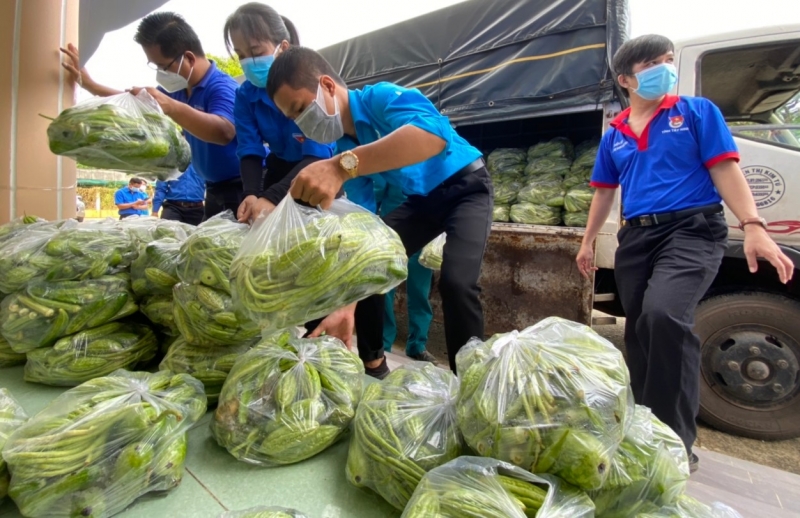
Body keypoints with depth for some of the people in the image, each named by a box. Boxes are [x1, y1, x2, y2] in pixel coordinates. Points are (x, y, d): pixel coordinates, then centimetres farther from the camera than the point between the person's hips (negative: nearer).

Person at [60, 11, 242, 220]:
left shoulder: (221, 86, -17)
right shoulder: (181, 89, 11)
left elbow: (224, 131, -38)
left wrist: (172, 107, -45)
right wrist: (89, 84, 27)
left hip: (242, 189, -9)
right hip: (215, 190, 9)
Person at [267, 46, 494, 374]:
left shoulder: (381, 97, -26)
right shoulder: (344, 146, -6)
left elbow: (435, 133, -50)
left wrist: (342, 166, -59)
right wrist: (347, 305, -18)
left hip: (466, 188, -7)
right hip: (421, 200, 7)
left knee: (456, 281, -28)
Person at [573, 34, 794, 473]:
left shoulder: (697, 112, 7)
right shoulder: (614, 135, 15)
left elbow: (725, 171, -1)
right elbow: (604, 192, 21)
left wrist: (753, 226, -14)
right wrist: (587, 242, 20)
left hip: (691, 230, -4)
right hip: (635, 238, 5)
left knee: (664, 315, -29)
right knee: (639, 335, 8)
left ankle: (676, 440, -13)